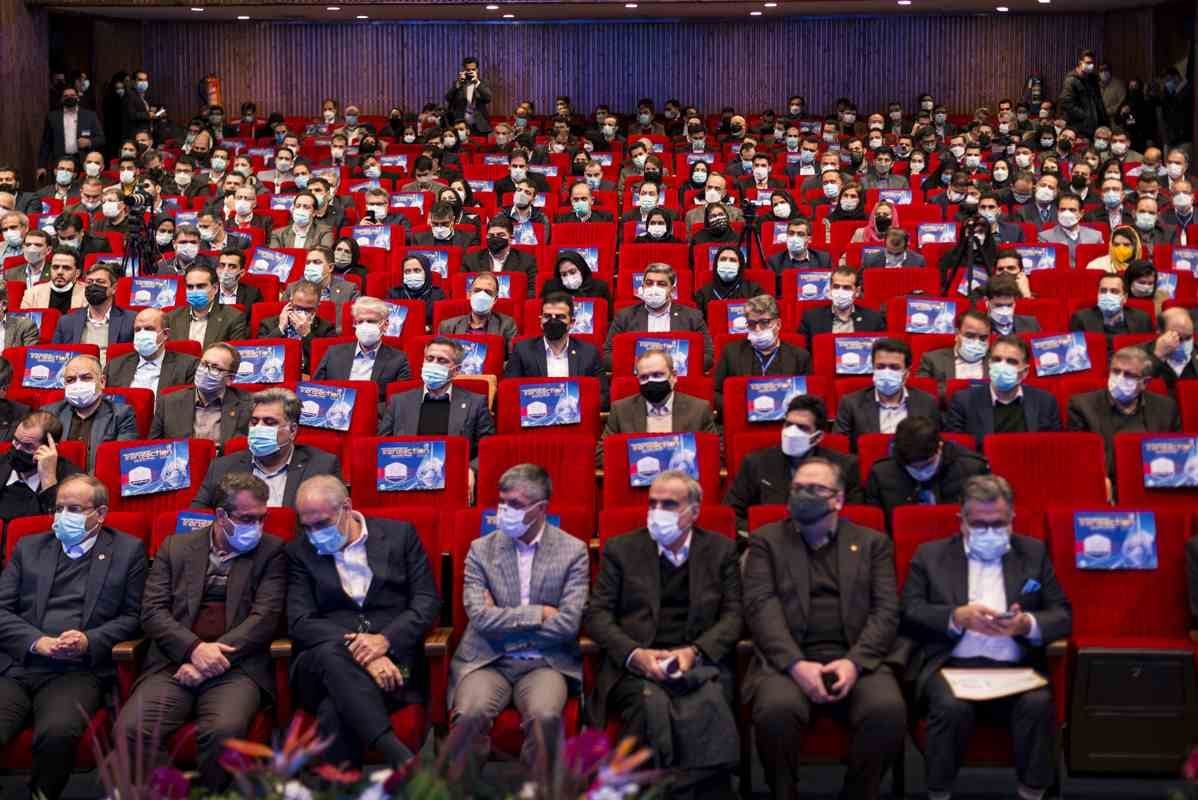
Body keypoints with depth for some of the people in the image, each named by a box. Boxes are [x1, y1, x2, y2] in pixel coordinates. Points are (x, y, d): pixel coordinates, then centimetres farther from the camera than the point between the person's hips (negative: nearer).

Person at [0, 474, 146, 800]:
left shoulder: (128, 550, 11)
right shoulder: (28, 547, 19)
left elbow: (132, 616, 8)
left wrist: (89, 641, -10)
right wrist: (38, 642, -7)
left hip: (79, 670, -2)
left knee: (58, 732, -32)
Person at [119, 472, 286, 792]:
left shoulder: (271, 551, 10)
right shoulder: (175, 547, 15)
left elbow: (265, 617, -1)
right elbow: (153, 611, 6)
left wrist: (215, 654, -13)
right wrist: (194, 648, -12)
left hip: (234, 666, -2)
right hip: (174, 663, 2)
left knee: (224, 730, -33)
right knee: (130, 729, -26)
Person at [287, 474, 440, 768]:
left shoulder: (399, 534, 11)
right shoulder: (299, 551, 12)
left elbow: (428, 602, 5)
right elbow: (300, 622, 0)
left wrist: (385, 639, -14)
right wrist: (355, 649, -17)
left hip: (392, 659, -1)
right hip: (322, 663, 1)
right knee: (331, 653, -38)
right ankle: (402, 759, -47)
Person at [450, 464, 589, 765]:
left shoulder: (573, 551, 1)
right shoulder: (481, 549, 5)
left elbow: (567, 625, -8)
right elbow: (479, 616, -7)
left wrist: (502, 620, -4)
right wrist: (539, 613, -10)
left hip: (546, 663, -1)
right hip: (487, 661, 1)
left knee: (545, 715, -31)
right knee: (470, 714, -29)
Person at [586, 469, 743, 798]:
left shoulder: (721, 550, 14)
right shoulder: (620, 548, 12)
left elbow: (734, 614, 7)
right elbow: (597, 613, 7)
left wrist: (694, 652, -12)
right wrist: (635, 654, -11)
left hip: (700, 662, 0)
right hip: (635, 663, 0)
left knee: (708, 708, -34)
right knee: (651, 706, -34)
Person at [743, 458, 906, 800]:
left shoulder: (872, 542, 16)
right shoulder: (767, 541, 14)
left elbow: (886, 611, 5)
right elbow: (761, 606, 0)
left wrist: (855, 661, -14)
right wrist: (796, 663, -17)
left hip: (857, 658, 1)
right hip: (789, 658, -1)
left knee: (888, 709, -30)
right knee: (776, 708, -33)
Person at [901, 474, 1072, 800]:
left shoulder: (1034, 552, 18)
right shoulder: (931, 554, 14)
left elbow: (1063, 615, 12)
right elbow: (909, 613, 4)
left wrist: (1027, 624, -10)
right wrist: (958, 617, -13)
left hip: (1015, 668, 1)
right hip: (952, 666, -1)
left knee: (1038, 704, -31)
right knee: (951, 706, -33)